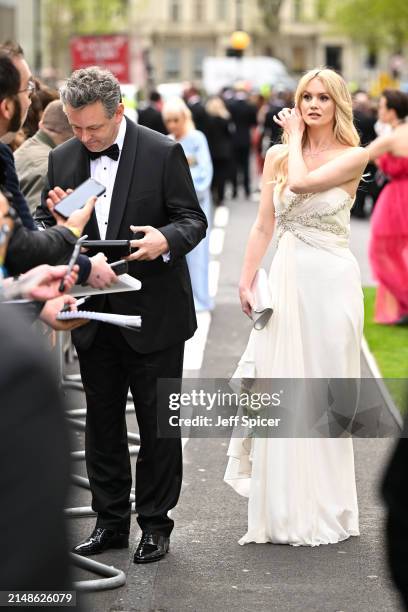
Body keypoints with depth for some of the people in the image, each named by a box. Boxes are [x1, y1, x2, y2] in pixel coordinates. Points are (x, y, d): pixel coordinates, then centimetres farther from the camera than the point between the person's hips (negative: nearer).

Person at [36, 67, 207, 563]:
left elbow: (193, 220, -7)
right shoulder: (63, 158, 4)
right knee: (102, 421, 12)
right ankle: (110, 521, 22)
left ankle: (155, 523, 16)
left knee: (158, 422, 5)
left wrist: (166, 239, -28)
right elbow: (45, 222, 9)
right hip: (94, 316, 4)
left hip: (152, 313, -4)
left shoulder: (162, 153, -9)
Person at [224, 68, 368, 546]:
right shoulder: (277, 156, 8)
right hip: (286, 278, 4)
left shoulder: (353, 157, -4)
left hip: (330, 281, -4)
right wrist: (246, 280, 0)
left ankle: (324, 511, 15)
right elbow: (263, 225, 9)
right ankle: (284, 511, 12)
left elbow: (302, 182, -20)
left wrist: (296, 136, -4)